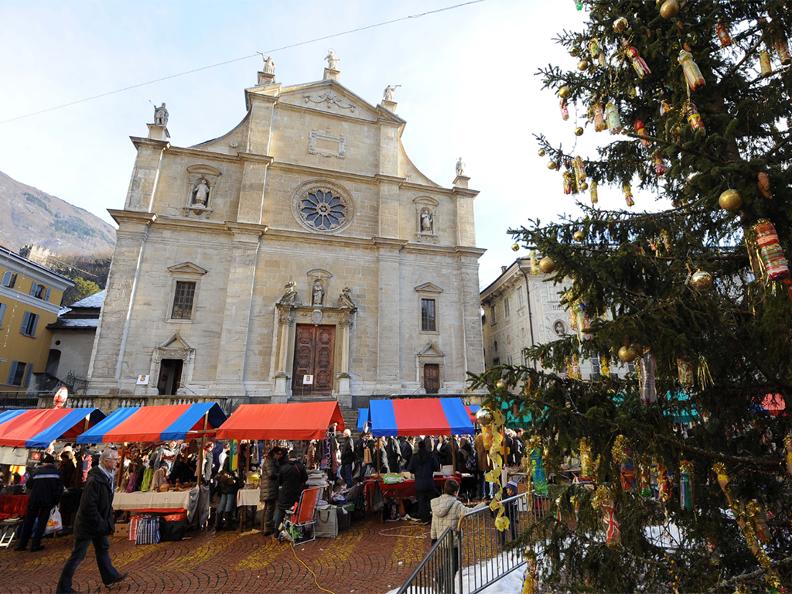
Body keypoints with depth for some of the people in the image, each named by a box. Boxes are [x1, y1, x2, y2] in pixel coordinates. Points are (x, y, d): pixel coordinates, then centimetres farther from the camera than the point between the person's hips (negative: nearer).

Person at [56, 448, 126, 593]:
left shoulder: (107, 477, 1)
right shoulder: (94, 480, -29)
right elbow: (88, 506, -29)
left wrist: (109, 522, 7)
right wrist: (102, 524, -21)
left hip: (99, 523, 10)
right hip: (88, 524, -10)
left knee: (103, 548, 19)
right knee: (78, 555, 4)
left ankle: (110, 576, 32)